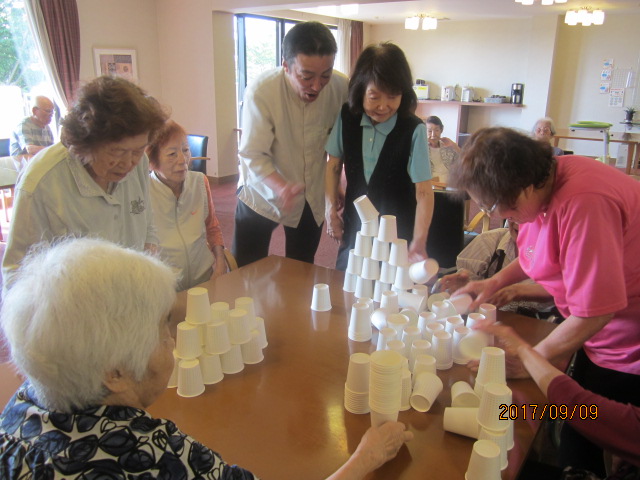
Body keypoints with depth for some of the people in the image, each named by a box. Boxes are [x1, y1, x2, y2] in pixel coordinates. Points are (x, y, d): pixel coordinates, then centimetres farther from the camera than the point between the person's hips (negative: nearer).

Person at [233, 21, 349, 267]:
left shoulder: (342, 87, -16)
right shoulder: (261, 92, -24)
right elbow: (253, 155, -24)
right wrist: (281, 188, -41)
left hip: (312, 197, 3)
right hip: (262, 194, -2)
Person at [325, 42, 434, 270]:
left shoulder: (414, 130, -17)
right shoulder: (347, 117, -6)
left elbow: (423, 192, -18)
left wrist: (418, 245, -26)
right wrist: (331, 209, 4)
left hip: (397, 235, -3)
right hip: (354, 229, 4)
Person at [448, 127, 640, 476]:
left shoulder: (584, 204, -33)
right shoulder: (545, 182, -5)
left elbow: (593, 311, -28)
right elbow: (539, 251, 16)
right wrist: (496, 282, 3)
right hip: (600, 340, 8)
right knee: (575, 442, 18)